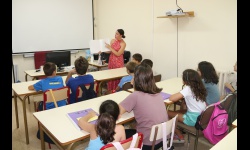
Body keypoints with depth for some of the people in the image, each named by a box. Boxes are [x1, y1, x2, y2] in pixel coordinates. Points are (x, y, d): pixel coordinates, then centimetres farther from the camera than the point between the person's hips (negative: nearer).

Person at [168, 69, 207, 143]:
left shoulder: (188, 89, -17)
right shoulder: (199, 87, 4)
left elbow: (172, 98, -24)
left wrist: (178, 94, -2)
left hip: (194, 119, -8)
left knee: (167, 113, 4)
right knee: (178, 111, 23)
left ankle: (180, 137, 14)